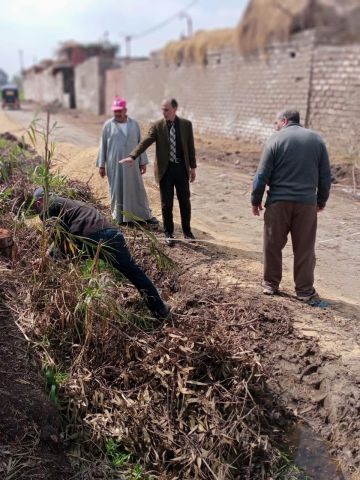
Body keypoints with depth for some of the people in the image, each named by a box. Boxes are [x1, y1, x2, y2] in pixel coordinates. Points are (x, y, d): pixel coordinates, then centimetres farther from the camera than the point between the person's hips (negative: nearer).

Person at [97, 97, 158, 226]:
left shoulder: (134, 124, 5)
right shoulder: (108, 125, 0)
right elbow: (103, 145, 3)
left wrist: (143, 162, 5)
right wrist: (101, 165, 1)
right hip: (114, 164, -1)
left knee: (137, 189, 5)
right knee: (117, 190, 5)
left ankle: (146, 215, 13)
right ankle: (120, 217, 15)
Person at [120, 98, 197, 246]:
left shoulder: (186, 124, 2)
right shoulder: (157, 126, -3)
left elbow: (190, 146, 6)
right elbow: (145, 142, -13)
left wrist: (193, 167, 5)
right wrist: (132, 156, -27)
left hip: (181, 168, 1)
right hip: (165, 169, -1)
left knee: (185, 201, 7)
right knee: (166, 203, 5)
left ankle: (187, 231, 23)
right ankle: (168, 233, 18)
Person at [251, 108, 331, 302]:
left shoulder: (276, 139, -4)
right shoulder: (317, 139, 6)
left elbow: (262, 174, -6)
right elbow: (325, 175, 8)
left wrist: (256, 200, 4)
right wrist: (321, 200, 18)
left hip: (279, 201, -2)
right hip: (307, 202, 2)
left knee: (273, 245, 11)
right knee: (304, 248, 9)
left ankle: (270, 284, 20)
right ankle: (304, 290, 14)